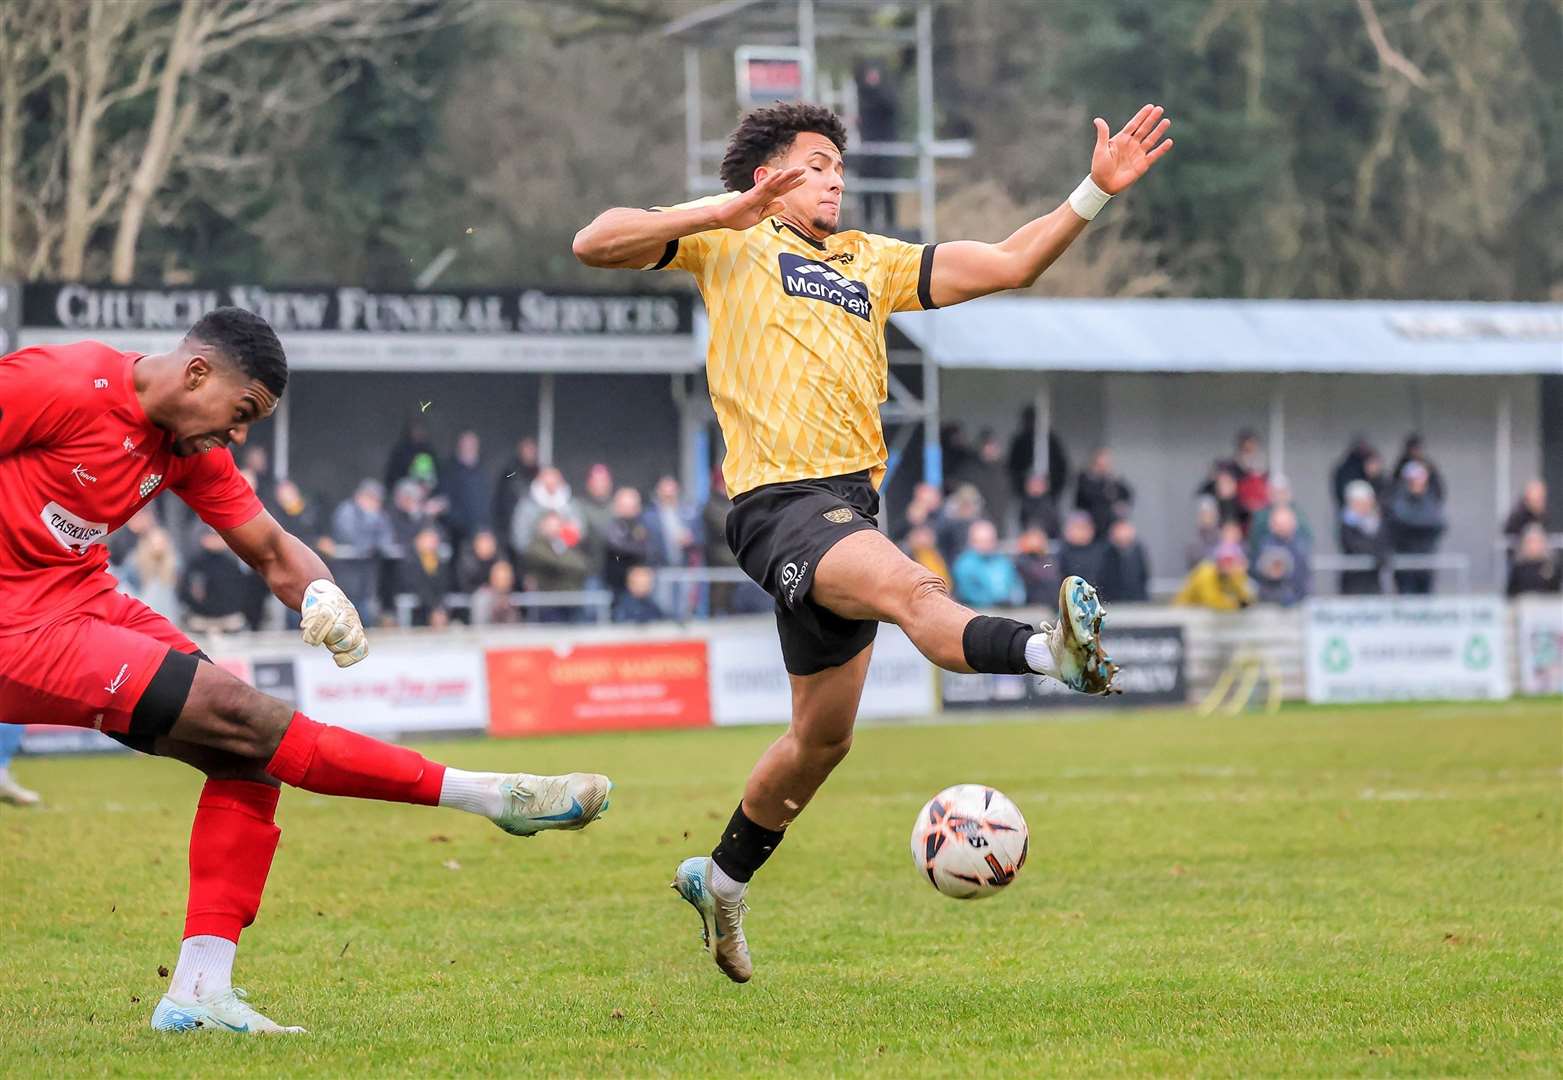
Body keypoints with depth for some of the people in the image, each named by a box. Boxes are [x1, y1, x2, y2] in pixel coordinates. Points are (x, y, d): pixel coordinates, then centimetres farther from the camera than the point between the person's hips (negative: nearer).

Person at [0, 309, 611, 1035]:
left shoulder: (192, 450, 8)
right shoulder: (65, 383, -17)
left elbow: (273, 552, 10)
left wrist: (319, 592, -13)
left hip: (85, 600, 9)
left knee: (245, 755, -2)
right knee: (235, 714, -16)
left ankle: (197, 994, -4)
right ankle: (493, 798, -13)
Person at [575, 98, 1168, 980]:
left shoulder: (871, 263, 25)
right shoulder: (731, 244, 9)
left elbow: (1009, 264, 21)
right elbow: (595, 245, -3)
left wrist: (1096, 193, 10)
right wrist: (722, 212, -11)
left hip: (853, 506, 8)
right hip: (779, 500, -8)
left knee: (824, 736, 13)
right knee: (910, 588, -36)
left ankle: (723, 878, 32)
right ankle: (1055, 650, -64)